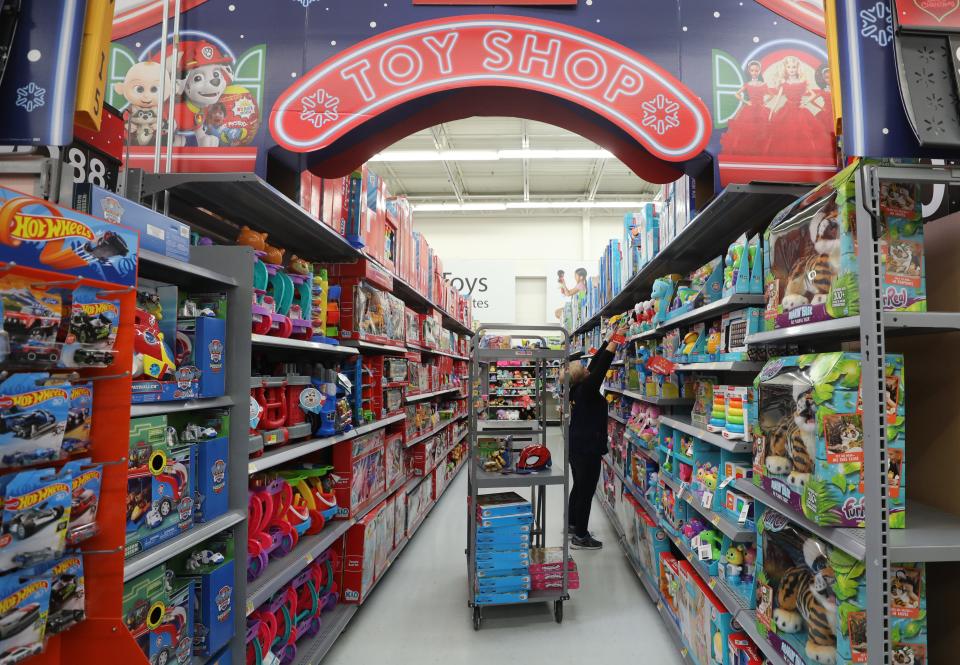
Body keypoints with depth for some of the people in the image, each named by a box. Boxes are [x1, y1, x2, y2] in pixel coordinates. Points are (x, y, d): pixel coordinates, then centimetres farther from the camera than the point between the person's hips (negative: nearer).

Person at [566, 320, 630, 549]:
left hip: (577, 445, 10)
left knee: (579, 486, 21)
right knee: (586, 491, -1)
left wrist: (612, 339, 8)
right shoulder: (586, 390, -19)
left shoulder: (577, 389, 4)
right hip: (587, 448, -9)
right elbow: (601, 367, -24)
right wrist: (616, 339, -20)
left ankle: (573, 524, 35)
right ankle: (580, 537, 8)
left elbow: (596, 362, 6)